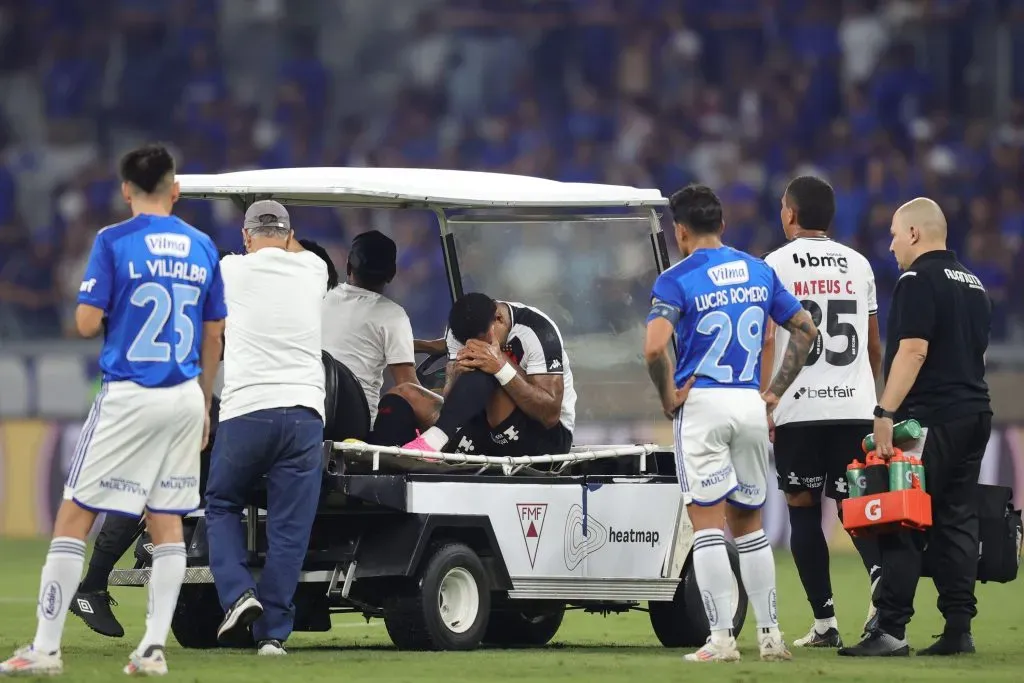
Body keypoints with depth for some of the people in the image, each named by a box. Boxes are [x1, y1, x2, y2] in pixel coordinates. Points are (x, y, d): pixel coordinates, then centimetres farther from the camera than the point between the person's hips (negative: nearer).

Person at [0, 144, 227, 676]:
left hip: (128, 397, -4)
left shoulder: (113, 242, -7)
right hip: (185, 398, 4)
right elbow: (213, 338, 12)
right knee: (167, 522, 11)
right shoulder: (202, 248, 7)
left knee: (73, 517, 1)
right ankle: (154, 647, 6)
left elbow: (87, 323, -11)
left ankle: (45, 648, -2)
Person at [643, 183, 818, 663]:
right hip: (751, 407, 5)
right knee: (749, 524, 15)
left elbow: (654, 348, -21)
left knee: (708, 525, -2)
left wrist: (668, 398, -6)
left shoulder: (676, 280, -7)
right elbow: (805, 329, 14)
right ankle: (770, 634, 12)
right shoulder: (759, 272, 10)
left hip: (702, 406, -5)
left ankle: (721, 638, -7)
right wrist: (777, 390, 15)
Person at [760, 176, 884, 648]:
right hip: (855, 405, 3)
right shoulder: (858, 265, 12)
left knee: (803, 510, 5)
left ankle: (825, 623, 1)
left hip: (799, 409, -3)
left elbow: (765, 340, -8)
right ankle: (882, 578, -25)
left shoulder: (776, 265, -1)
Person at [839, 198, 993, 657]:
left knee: (902, 528, -8)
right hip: (973, 413, 9)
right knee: (957, 523, 8)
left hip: (930, 417, -9)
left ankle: (891, 630, -13)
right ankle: (959, 630, 5)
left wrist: (885, 413, -21)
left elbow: (913, 350, -18)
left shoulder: (919, 281, -10)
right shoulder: (973, 284, 18)